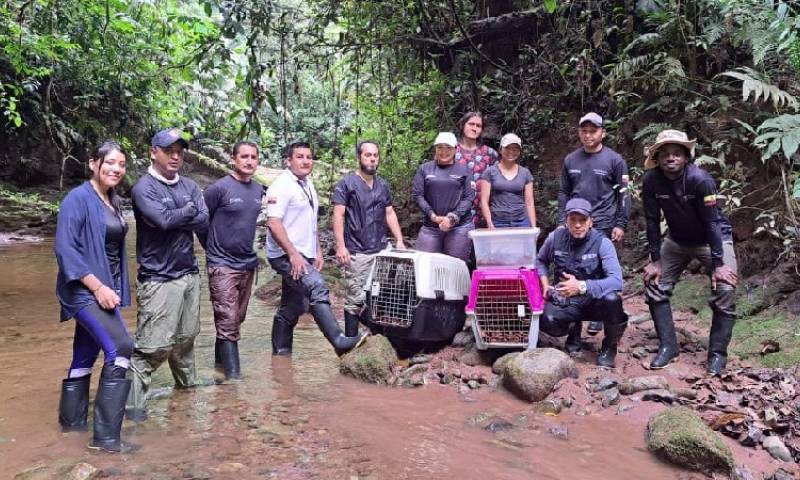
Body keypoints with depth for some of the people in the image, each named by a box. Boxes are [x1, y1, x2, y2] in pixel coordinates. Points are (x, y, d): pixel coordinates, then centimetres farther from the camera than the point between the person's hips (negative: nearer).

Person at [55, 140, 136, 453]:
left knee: (85, 356, 17)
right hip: (85, 290, -8)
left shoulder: (113, 201, 11)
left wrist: (113, 289, 13)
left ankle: (72, 422, 33)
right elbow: (65, 250, -18)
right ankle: (106, 435, -14)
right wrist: (98, 287, -21)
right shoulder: (78, 199, -12)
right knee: (120, 348, -21)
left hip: (105, 289, 8)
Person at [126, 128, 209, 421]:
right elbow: (163, 220, -22)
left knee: (186, 335, 18)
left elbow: (204, 222, -2)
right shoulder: (144, 188, -8)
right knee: (153, 345, -8)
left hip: (189, 274, 6)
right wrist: (188, 211, -6)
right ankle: (133, 402, 1)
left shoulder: (189, 187, 10)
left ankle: (186, 383, 36)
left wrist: (173, 219, -12)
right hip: (159, 279, -6)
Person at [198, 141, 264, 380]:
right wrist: (214, 249, 3)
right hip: (223, 266, -6)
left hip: (248, 264, 6)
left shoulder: (259, 190, 7)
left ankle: (221, 358, 32)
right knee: (228, 321, -6)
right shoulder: (219, 188, -12)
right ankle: (233, 373, -2)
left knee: (238, 318, 15)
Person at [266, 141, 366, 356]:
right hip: (286, 256, -9)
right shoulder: (282, 186, -11)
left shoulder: (307, 184, 16)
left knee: (290, 309, 14)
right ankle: (339, 342, -29)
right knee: (318, 288, -26)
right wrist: (293, 254, -25)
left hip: (303, 256, 9)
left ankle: (280, 354, 24)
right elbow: (273, 223, -20)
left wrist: (318, 251, 17)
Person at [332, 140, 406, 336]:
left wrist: (399, 240, 11)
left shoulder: (383, 185, 16)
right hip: (357, 252, -5)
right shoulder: (346, 184, -1)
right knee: (356, 299, -5)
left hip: (381, 250, 5)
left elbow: (390, 214, 20)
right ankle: (351, 340, 4)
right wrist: (340, 246, -15)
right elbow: (338, 215, -6)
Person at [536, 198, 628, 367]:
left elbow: (617, 281, -28)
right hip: (566, 301, 2)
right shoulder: (555, 237, -6)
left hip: (595, 300, -1)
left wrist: (581, 286, -40)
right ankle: (573, 330, 11)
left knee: (611, 299, -36)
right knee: (546, 321, -30)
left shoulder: (602, 243, -16)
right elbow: (540, 261, 15)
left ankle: (609, 347, -4)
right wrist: (545, 285, -2)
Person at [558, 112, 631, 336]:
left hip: (602, 225, -3)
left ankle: (598, 316, 11)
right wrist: (562, 221, 8)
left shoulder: (614, 160, -1)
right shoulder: (570, 160, 10)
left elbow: (624, 195, -1)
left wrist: (620, 225, -6)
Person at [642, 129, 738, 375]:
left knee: (725, 290, -17)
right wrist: (655, 260, -11)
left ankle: (717, 353, -1)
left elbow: (712, 222, -25)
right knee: (655, 285, -5)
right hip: (677, 240, 4)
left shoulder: (700, 179, -28)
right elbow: (652, 221, -11)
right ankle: (667, 346, 6)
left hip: (713, 239, -3)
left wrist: (718, 264, -25)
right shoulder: (651, 180, -18)